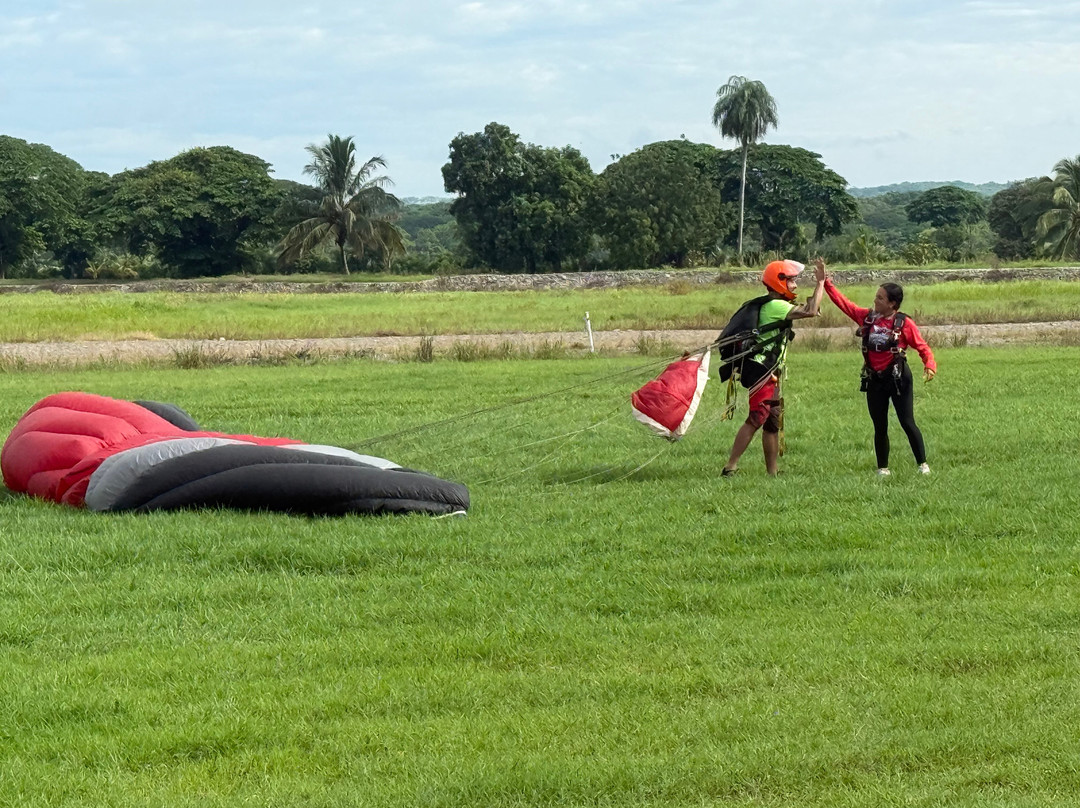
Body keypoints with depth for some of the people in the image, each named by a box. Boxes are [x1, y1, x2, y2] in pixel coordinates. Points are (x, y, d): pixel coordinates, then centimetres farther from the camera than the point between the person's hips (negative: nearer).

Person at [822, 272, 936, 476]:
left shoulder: (904, 323, -10)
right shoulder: (867, 317, 3)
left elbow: (922, 346, -8)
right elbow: (843, 303, 7)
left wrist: (930, 365, -25)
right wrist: (826, 283, 2)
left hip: (898, 378, -4)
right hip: (874, 380, 5)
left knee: (908, 423, -3)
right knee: (880, 427, 10)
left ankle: (922, 464, 8)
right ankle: (883, 467, 20)